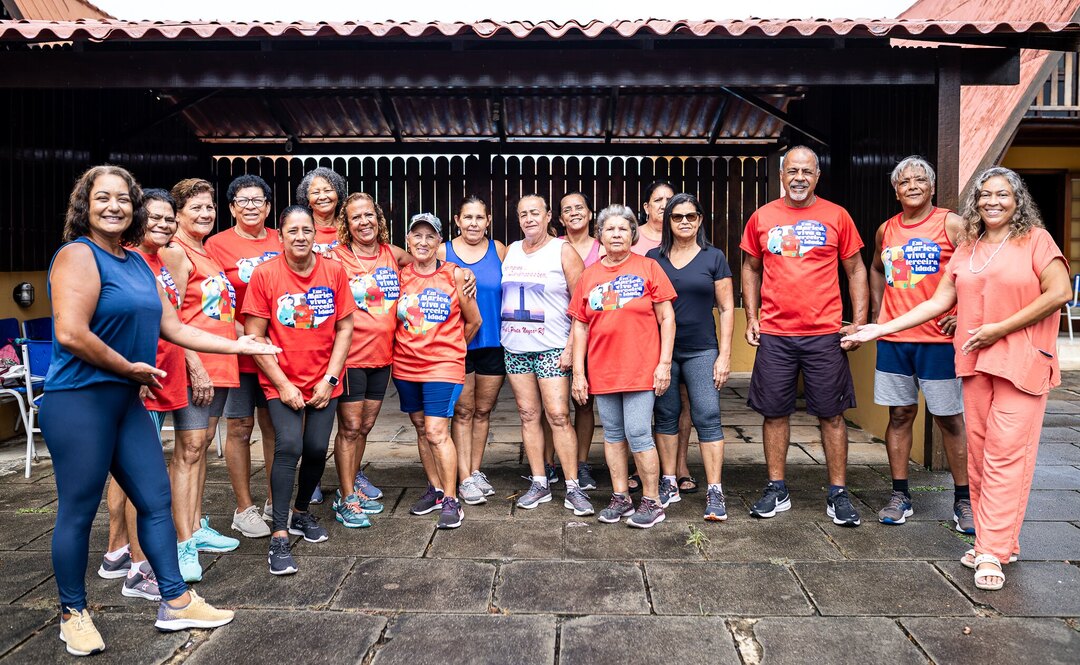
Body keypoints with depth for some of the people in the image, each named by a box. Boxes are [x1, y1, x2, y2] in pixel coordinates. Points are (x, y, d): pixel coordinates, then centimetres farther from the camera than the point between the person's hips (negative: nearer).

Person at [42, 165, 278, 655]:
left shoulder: (138, 264, 13)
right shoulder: (79, 255, -11)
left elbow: (174, 328, 15)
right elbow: (71, 334, -22)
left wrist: (236, 345, 13)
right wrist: (131, 367, -11)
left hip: (125, 399, 8)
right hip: (78, 400, -8)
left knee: (156, 499, 11)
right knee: (78, 510, 5)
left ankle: (175, 602, 22)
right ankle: (73, 614, 24)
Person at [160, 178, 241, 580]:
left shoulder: (209, 254, 17)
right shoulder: (176, 252, -9)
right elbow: (170, 319, -15)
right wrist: (195, 367, -20)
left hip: (219, 363, 8)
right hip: (192, 366, -8)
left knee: (202, 444, 13)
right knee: (189, 448, -8)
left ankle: (196, 528, 23)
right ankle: (184, 545, -6)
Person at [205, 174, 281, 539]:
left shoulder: (279, 242, 7)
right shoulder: (217, 244, -4)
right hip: (237, 351, -3)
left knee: (273, 424, 11)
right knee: (239, 427, 4)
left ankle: (273, 502, 24)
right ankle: (244, 509, 17)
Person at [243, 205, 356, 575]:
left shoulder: (334, 272, -2)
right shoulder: (265, 274, -8)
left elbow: (345, 328, 1)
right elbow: (254, 336, -7)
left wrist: (329, 379, -6)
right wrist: (283, 384, -11)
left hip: (323, 381, 3)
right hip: (281, 381, -2)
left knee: (317, 448, 0)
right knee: (288, 446, -17)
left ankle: (301, 513, 27)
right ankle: (279, 537, -8)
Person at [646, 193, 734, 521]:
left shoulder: (713, 257, 3)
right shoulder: (653, 257, 7)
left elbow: (726, 309, 2)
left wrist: (725, 354, -4)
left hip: (702, 351, -2)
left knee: (707, 417, -7)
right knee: (666, 415, 8)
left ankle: (715, 492, -2)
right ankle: (669, 484, 19)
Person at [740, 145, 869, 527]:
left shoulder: (836, 216, 3)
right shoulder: (762, 218, 6)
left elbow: (856, 270, 7)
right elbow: (751, 269, 14)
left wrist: (860, 322, -1)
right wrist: (751, 318, 5)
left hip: (825, 334, -1)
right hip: (774, 334, 1)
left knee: (831, 413, 4)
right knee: (775, 412, 7)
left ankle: (838, 495, 16)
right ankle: (776, 490, 20)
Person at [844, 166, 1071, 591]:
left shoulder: (1035, 239, 0)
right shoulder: (967, 247, 15)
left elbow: (1059, 292, -9)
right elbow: (940, 301, 13)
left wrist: (1000, 328, -13)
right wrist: (883, 328, 6)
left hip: (1022, 362, -5)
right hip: (975, 361, 5)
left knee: (1006, 453, -8)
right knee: (979, 452, 6)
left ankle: (993, 551, -4)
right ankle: (992, 541, 17)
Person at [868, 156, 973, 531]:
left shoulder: (951, 225, -3)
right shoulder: (886, 230, 10)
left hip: (938, 338, -4)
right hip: (893, 339, 4)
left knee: (949, 419, 3)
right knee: (899, 415, 8)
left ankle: (963, 500, 16)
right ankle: (900, 496, 18)